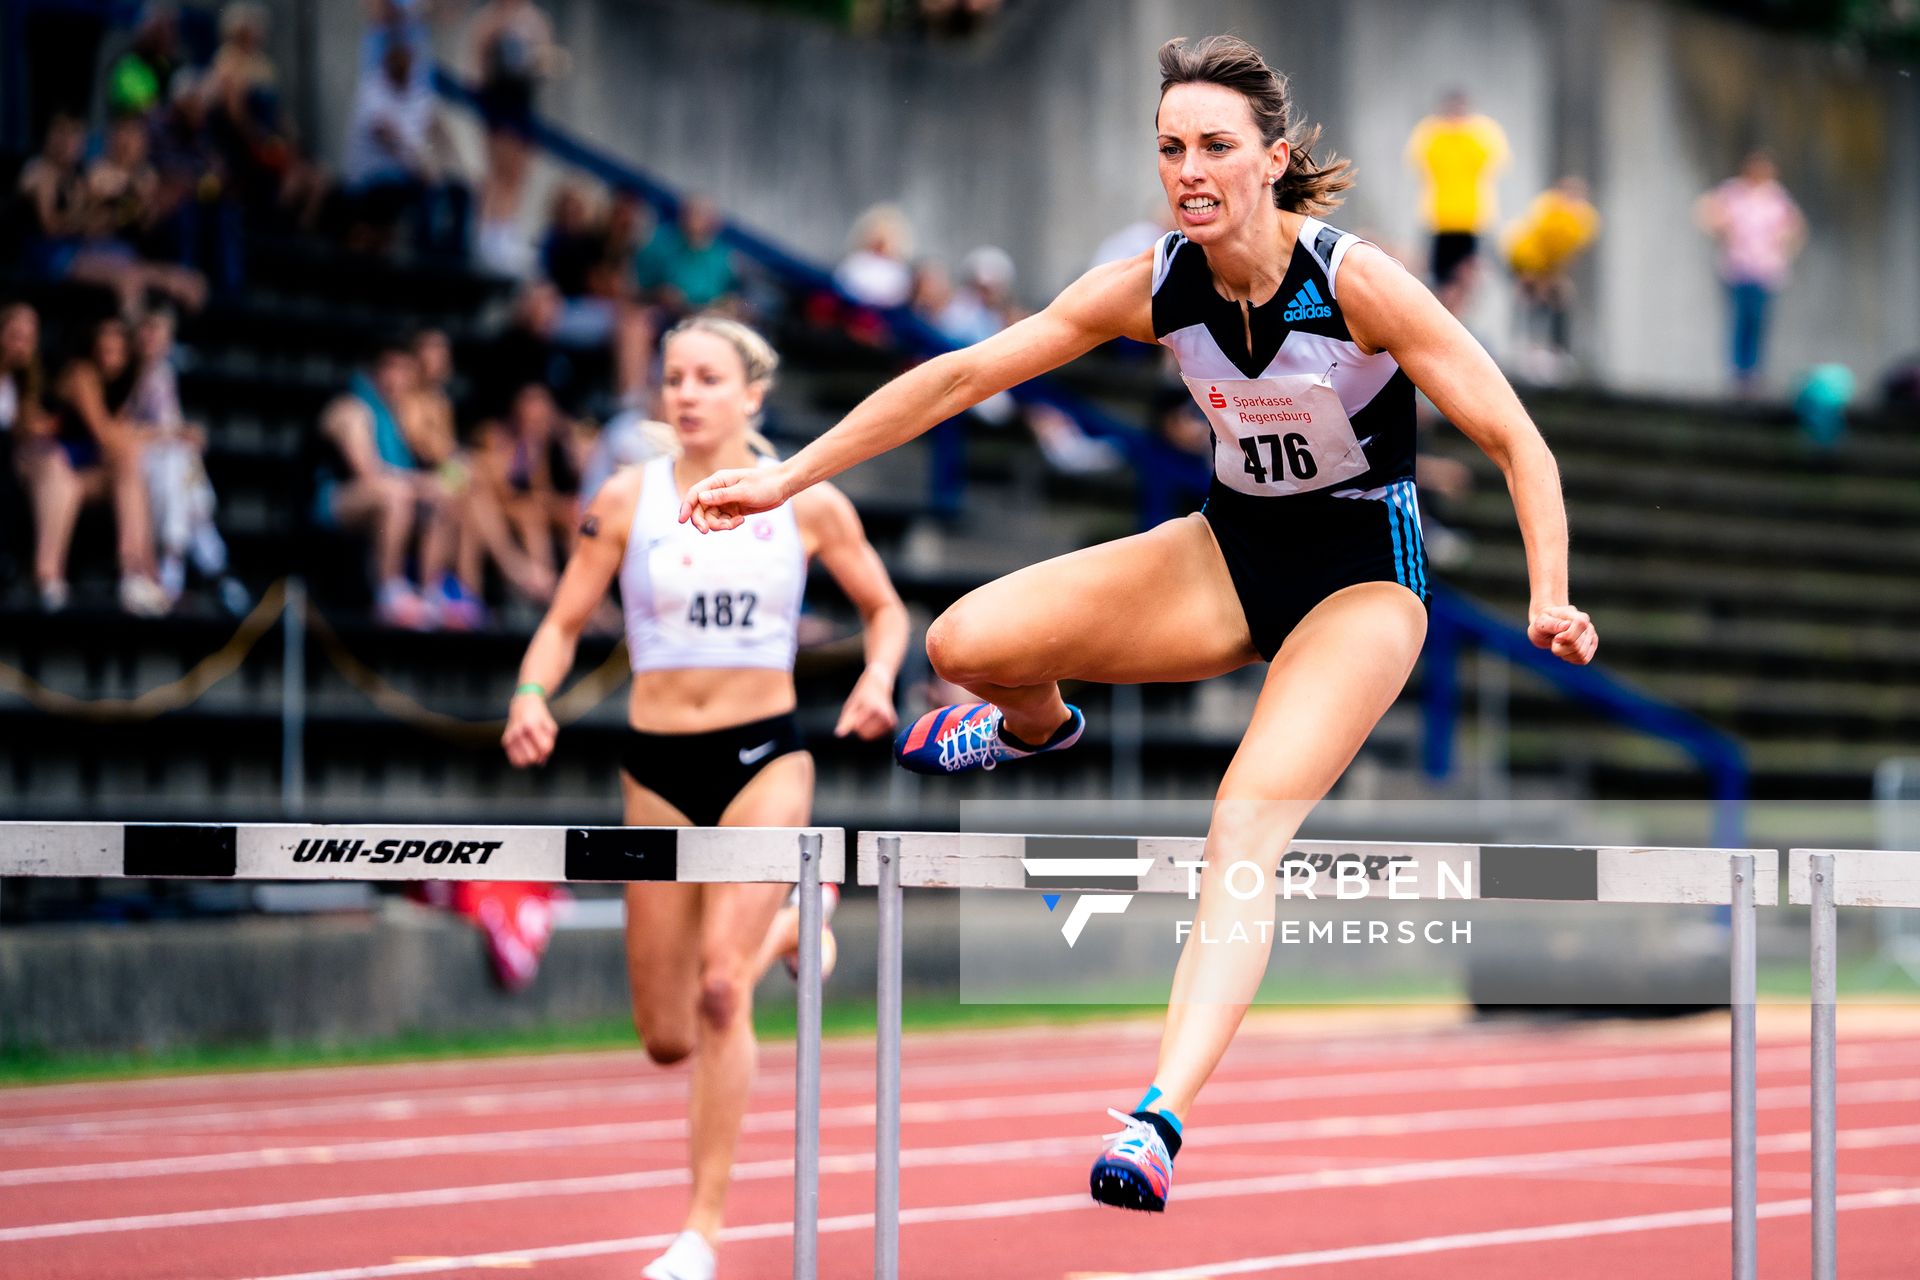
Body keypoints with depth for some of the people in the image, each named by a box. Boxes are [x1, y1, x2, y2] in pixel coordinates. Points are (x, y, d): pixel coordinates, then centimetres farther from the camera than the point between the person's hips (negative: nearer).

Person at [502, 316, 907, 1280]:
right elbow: (563, 624, 1)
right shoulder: (626, 500, -1)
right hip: (659, 767, 2)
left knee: (719, 990, -22)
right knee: (667, 1039, 7)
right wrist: (532, 697, -19)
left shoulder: (808, 503, -1)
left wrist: (879, 675, -9)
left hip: (765, 760, -2)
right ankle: (787, 925, 42)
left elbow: (884, 607, 12)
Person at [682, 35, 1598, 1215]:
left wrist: (1549, 599, -34)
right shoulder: (1154, 287, -11)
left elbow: (1515, 440, -20)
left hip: (1363, 575, -4)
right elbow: (961, 376, -6)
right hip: (1233, 550, 5)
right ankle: (1036, 725, 27)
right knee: (967, 643, -13)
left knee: (1248, 824, -28)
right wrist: (787, 478, -7)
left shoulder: (1357, 282, -23)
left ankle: (1161, 1118, -38)